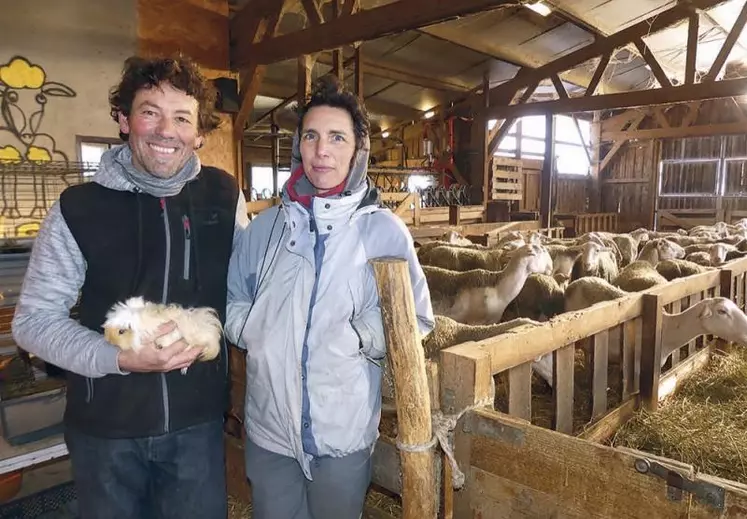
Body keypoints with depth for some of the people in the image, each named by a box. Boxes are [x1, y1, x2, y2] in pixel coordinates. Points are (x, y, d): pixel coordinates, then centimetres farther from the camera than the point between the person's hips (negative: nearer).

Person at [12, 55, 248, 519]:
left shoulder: (224, 195, -4)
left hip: (199, 420, 1)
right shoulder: (78, 208, -9)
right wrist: (120, 359, -20)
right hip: (106, 424, -1)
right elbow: (34, 320, -6)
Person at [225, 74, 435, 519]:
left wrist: (357, 335, -18)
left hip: (345, 432, -2)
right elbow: (232, 299, 11)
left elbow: (418, 321, -4)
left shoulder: (385, 230, -8)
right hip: (269, 429, 3)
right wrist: (253, 328, -8)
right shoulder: (265, 227, 1)